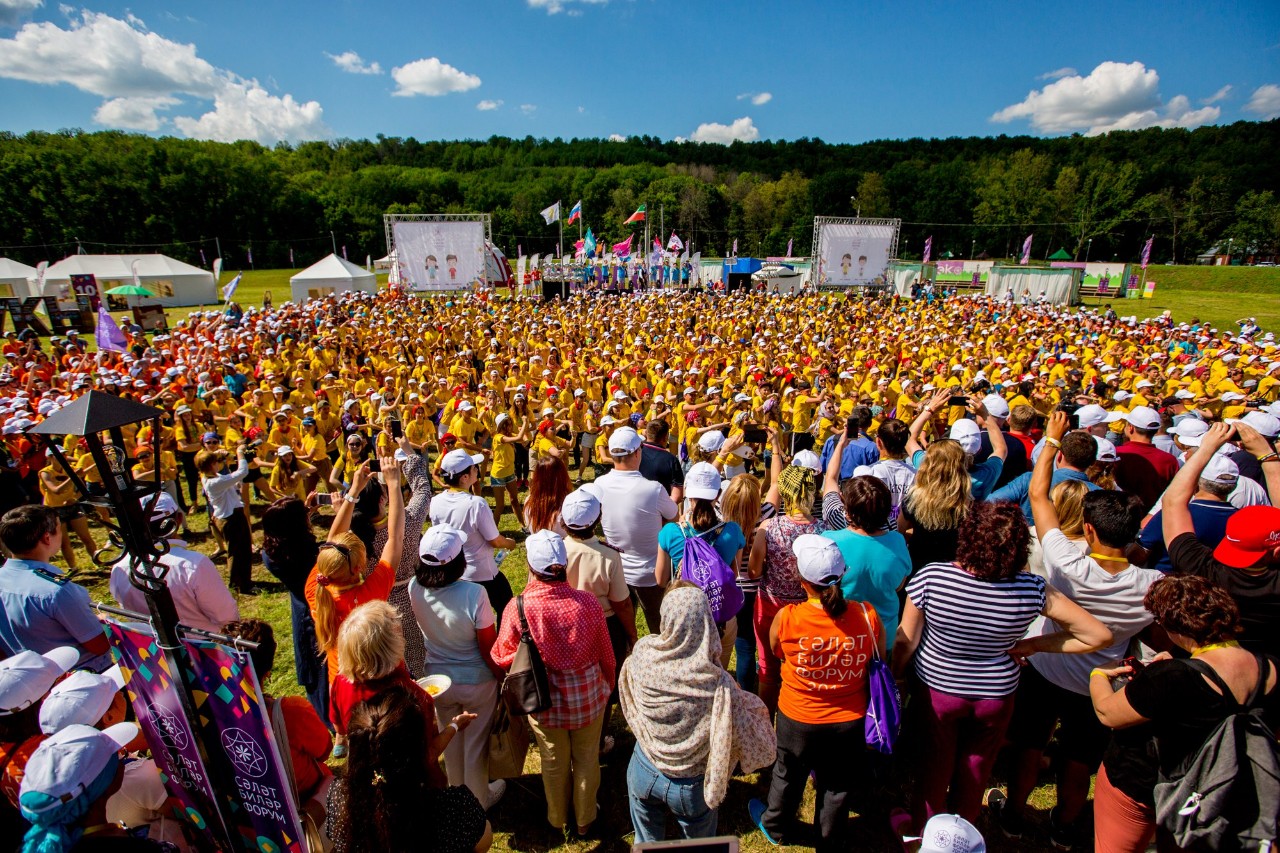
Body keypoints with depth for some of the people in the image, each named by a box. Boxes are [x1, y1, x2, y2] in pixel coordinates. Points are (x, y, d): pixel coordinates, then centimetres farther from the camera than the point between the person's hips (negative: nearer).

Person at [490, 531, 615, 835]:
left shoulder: (517, 608, -26)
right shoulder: (587, 602, -23)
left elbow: (502, 658, -11)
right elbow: (606, 655, -8)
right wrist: (608, 685, 11)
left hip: (545, 701, 0)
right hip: (588, 698, 0)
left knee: (554, 764, 26)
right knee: (587, 759, 25)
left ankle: (558, 819, 51)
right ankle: (585, 819, 47)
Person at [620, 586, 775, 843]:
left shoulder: (641, 656, -25)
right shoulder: (718, 686, -34)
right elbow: (757, 745, -22)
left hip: (644, 773, 2)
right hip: (692, 787, -1)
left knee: (647, 840, 31)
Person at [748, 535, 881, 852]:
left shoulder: (786, 618, -28)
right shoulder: (868, 616, -23)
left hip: (798, 719, -1)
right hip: (849, 721, 1)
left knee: (788, 776, 27)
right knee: (837, 788, 26)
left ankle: (776, 827, 54)